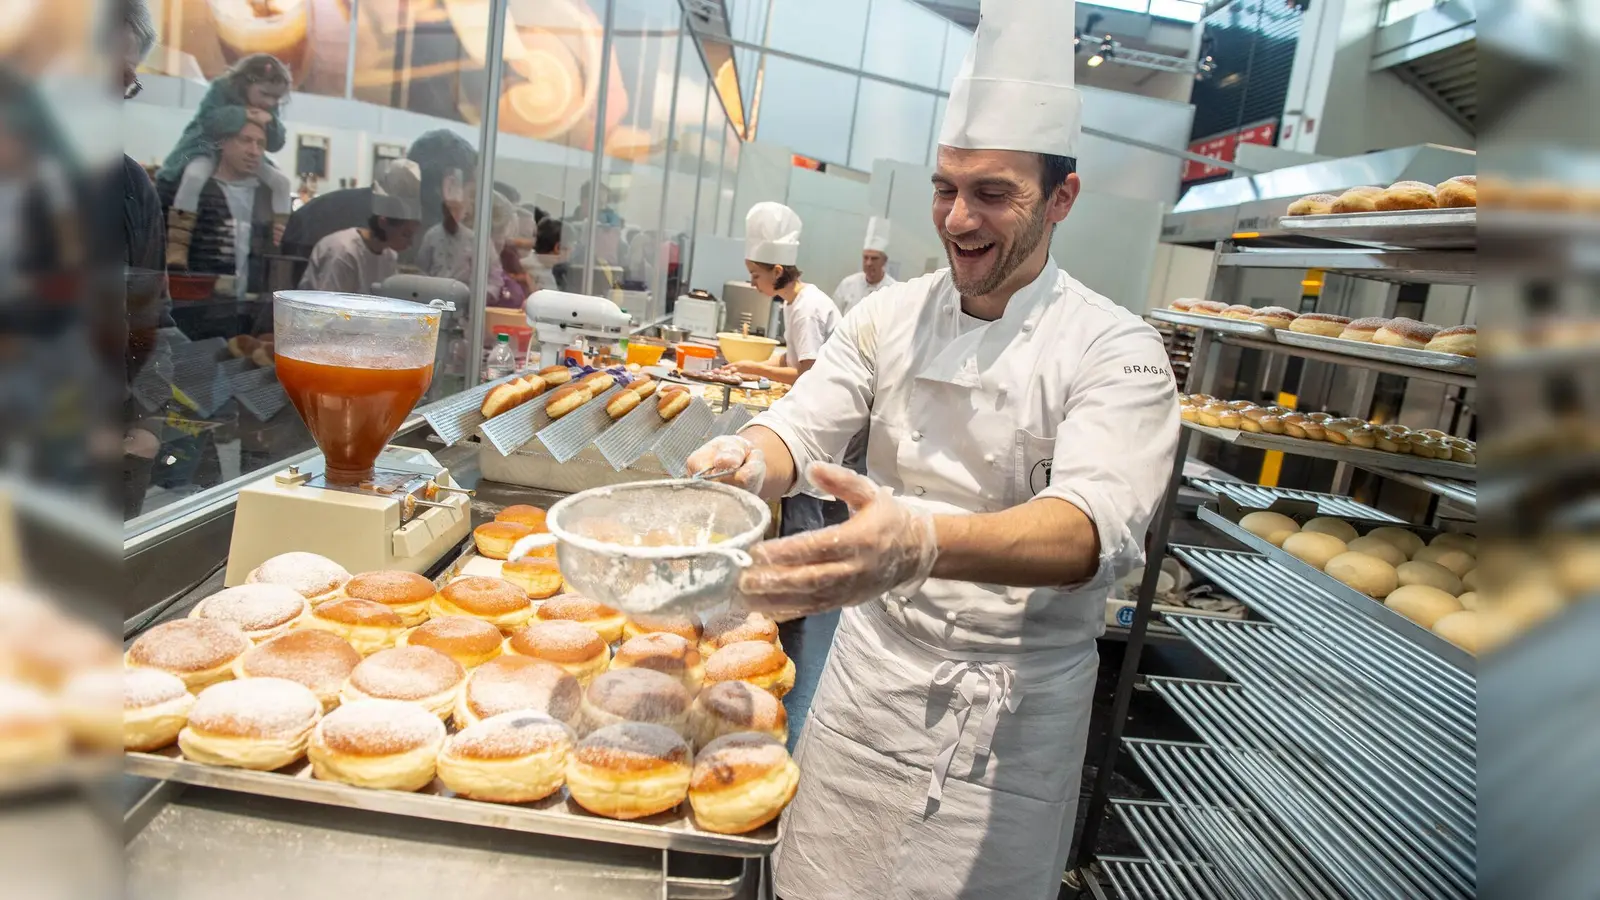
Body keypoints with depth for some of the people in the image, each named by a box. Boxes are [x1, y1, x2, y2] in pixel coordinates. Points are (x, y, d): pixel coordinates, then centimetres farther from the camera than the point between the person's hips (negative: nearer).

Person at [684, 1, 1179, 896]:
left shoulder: (1116, 349, -14)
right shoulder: (891, 316, -1)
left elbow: (1097, 525, -30)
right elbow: (804, 428, -5)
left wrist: (921, 545, -49)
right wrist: (748, 459, -31)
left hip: (1019, 702, -2)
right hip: (876, 664, 3)